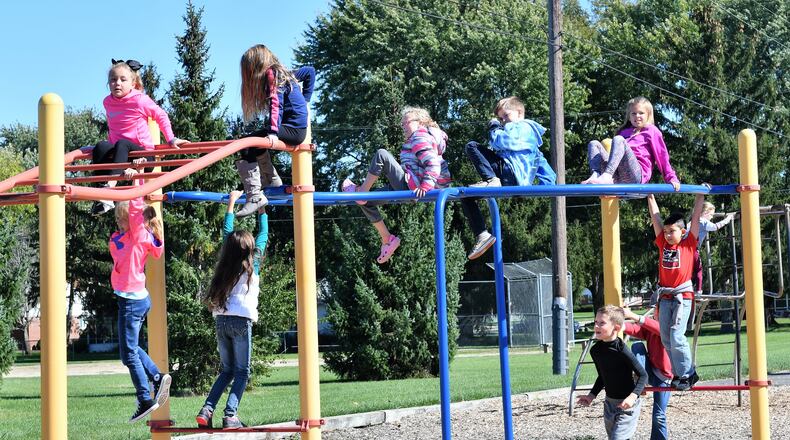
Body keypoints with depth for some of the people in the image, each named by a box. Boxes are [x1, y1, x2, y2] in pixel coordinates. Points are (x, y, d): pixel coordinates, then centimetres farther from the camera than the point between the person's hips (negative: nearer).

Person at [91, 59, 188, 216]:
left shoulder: (140, 100, -8)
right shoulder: (108, 102, 9)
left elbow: (161, 116, 3)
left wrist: (171, 140, -1)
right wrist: (110, 144, 23)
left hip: (142, 152, -5)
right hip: (117, 150, 5)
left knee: (122, 144, -36)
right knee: (101, 147, -27)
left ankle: (110, 185, -51)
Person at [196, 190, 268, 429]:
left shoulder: (226, 262, 8)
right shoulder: (252, 264, 0)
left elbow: (227, 232, 21)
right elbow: (263, 235, 12)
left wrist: (231, 203, 29)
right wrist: (262, 209, 22)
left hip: (221, 319, 5)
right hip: (241, 320, -5)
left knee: (227, 370, 15)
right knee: (242, 372, 2)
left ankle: (206, 410, -1)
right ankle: (230, 415, -11)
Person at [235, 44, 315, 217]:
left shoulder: (272, 74, -8)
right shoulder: (283, 73, 18)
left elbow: (276, 104, -22)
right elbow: (310, 71, 30)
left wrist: (273, 132, -34)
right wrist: (304, 99, 29)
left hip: (293, 129, -10)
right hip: (296, 129, 10)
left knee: (246, 145, -22)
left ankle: (255, 197, -29)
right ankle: (273, 182, 27)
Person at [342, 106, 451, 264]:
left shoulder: (421, 137, -8)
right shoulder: (416, 139, 25)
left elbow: (433, 164, -22)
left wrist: (425, 186, -33)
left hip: (412, 187, -11)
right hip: (408, 189, 11)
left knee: (381, 155, -23)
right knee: (367, 202, 14)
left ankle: (360, 191, -17)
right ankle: (387, 239, 12)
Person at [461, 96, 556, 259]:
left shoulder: (523, 127, 2)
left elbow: (501, 141, -16)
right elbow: (543, 164, 32)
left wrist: (494, 128, 3)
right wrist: (548, 184, 27)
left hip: (511, 175, -10)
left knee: (472, 147, -15)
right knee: (466, 195, 14)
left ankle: (491, 180, -27)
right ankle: (482, 235, 4)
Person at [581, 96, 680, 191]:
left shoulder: (651, 131, 17)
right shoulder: (624, 132, 32)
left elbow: (662, 156, 10)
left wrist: (671, 178, 2)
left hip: (638, 174, -6)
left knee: (618, 140, -25)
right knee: (594, 144, -4)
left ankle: (606, 177, -47)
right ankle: (596, 175, -33)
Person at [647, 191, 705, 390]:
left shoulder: (689, 244, 0)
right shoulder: (663, 244, 9)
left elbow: (695, 217, 0)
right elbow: (655, 217, 12)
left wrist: (700, 196, 1)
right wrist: (650, 197, 14)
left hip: (683, 296, -5)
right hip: (665, 297, 5)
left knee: (676, 337, -13)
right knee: (666, 339, 5)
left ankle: (687, 374, -1)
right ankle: (680, 373, 14)